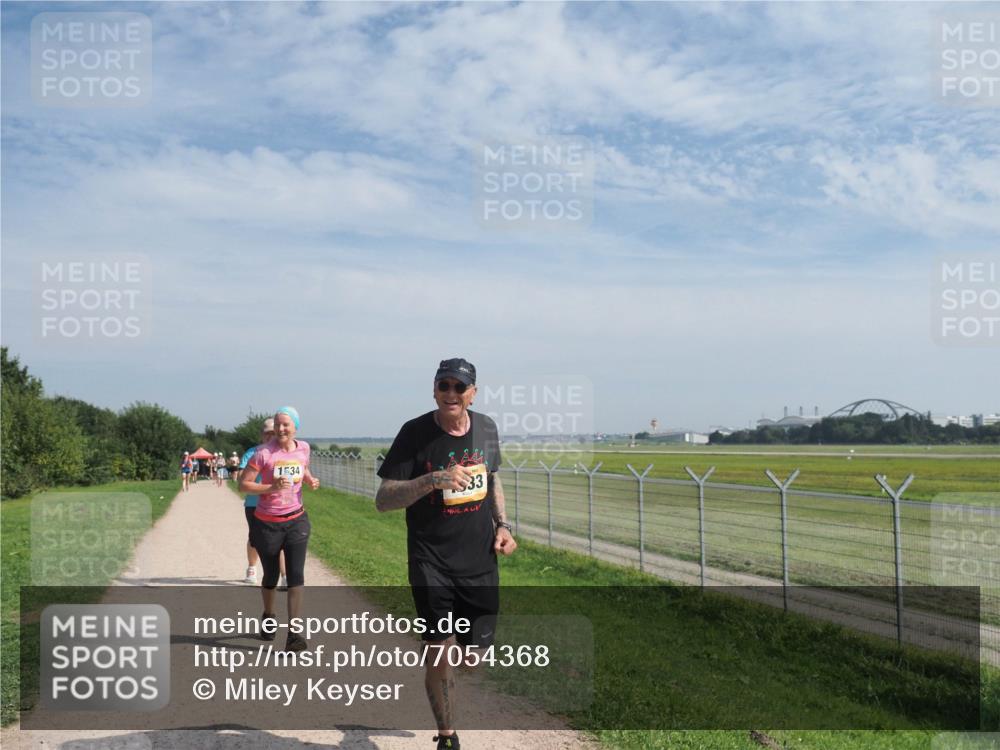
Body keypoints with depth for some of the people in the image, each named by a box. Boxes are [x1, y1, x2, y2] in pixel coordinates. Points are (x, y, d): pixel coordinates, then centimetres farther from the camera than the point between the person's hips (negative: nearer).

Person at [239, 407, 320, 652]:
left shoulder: (303, 448, 0)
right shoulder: (264, 453, -13)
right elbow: (243, 484, -12)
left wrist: (310, 480, 1)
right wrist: (271, 487, -26)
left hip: (296, 521, 2)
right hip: (268, 524, -2)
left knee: (296, 576, -10)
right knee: (271, 577, 14)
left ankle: (294, 634, -12)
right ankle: (268, 617, 44)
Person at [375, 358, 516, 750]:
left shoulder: (486, 427, 3)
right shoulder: (415, 433, -12)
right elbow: (383, 500, -15)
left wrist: (503, 525, 6)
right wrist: (435, 479, -29)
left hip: (480, 561, 4)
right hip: (431, 562, -4)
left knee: (474, 652, 7)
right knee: (441, 650, -8)